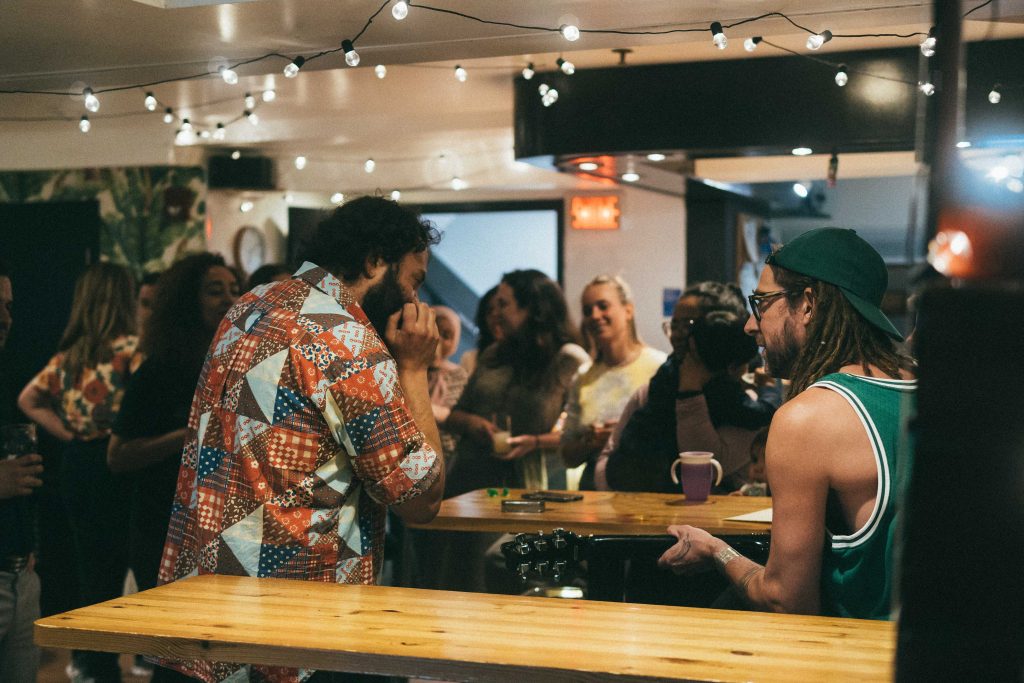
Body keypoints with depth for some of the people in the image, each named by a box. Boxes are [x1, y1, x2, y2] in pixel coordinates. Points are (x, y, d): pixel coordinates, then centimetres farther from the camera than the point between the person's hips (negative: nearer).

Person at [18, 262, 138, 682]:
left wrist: (70, 434, 10)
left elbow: (28, 400, 16)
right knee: (111, 570, 1)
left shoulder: (69, 354, 9)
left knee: (89, 565, 17)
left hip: (76, 463, 7)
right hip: (113, 466, -7)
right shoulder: (131, 348, -12)